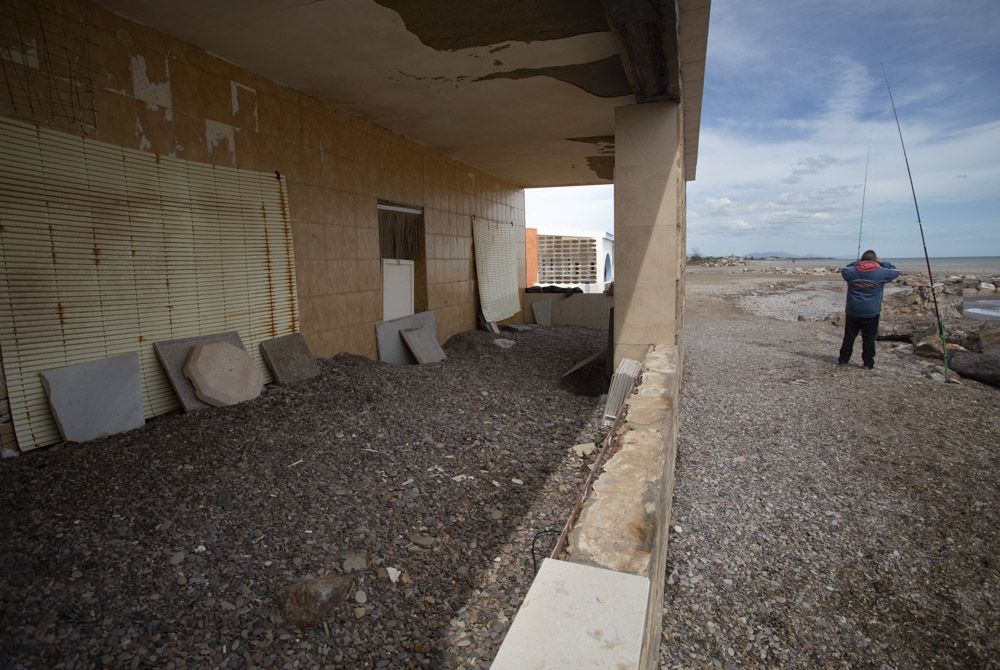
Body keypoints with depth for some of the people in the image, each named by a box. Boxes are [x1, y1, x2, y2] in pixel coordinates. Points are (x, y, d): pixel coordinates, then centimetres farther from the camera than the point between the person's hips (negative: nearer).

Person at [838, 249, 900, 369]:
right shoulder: (880, 273, -6)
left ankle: (843, 360, 15)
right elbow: (895, 271, 12)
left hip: (852, 312, 2)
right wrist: (881, 263, 17)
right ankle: (868, 363, 9)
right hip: (871, 313, -2)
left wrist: (857, 262, 16)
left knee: (849, 336, 10)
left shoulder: (851, 272, -2)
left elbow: (843, 269, 21)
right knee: (869, 338, 5)